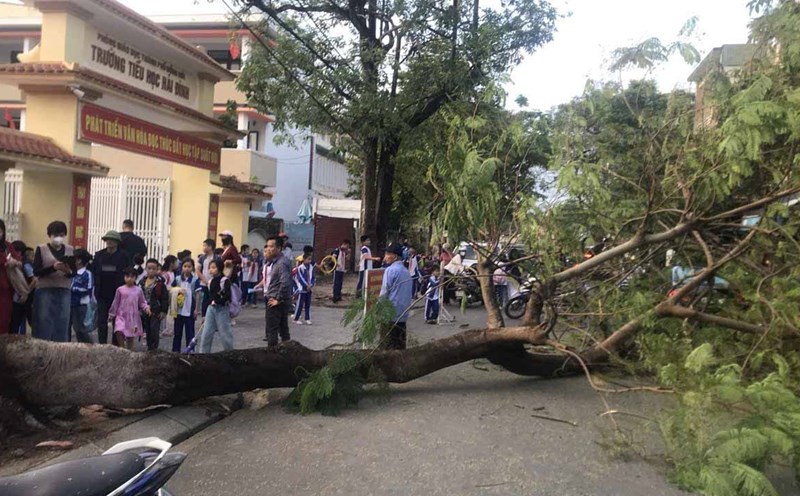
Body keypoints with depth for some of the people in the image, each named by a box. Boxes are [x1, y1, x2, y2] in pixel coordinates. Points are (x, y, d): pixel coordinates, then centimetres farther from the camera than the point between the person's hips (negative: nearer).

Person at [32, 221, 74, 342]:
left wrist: (69, 272, -15)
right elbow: (36, 272, -5)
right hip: (45, 290, -2)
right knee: (44, 322, -2)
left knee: (62, 322, 1)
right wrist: (53, 267, -20)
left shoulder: (70, 250, 10)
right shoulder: (41, 249, 2)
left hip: (64, 291, 2)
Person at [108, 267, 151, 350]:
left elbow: (142, 302, 7)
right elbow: (115, 303, 6)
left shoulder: (138, 290, 1)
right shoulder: (120, 290, 0)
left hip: (133, 317, 1)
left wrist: (146, 308, -12)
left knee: (131, 336, 7)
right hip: (122, 316, -1)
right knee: (118, 332, -19)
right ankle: (122, 349, 1)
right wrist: (111, 314, 9)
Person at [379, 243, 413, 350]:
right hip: (403, 314, 7)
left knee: (387, 345, -1)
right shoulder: (406, 271, 12)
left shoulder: (391, 270, -11)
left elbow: (384, 292, -11)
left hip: (391, 313, -7)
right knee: (400, 344, 10)